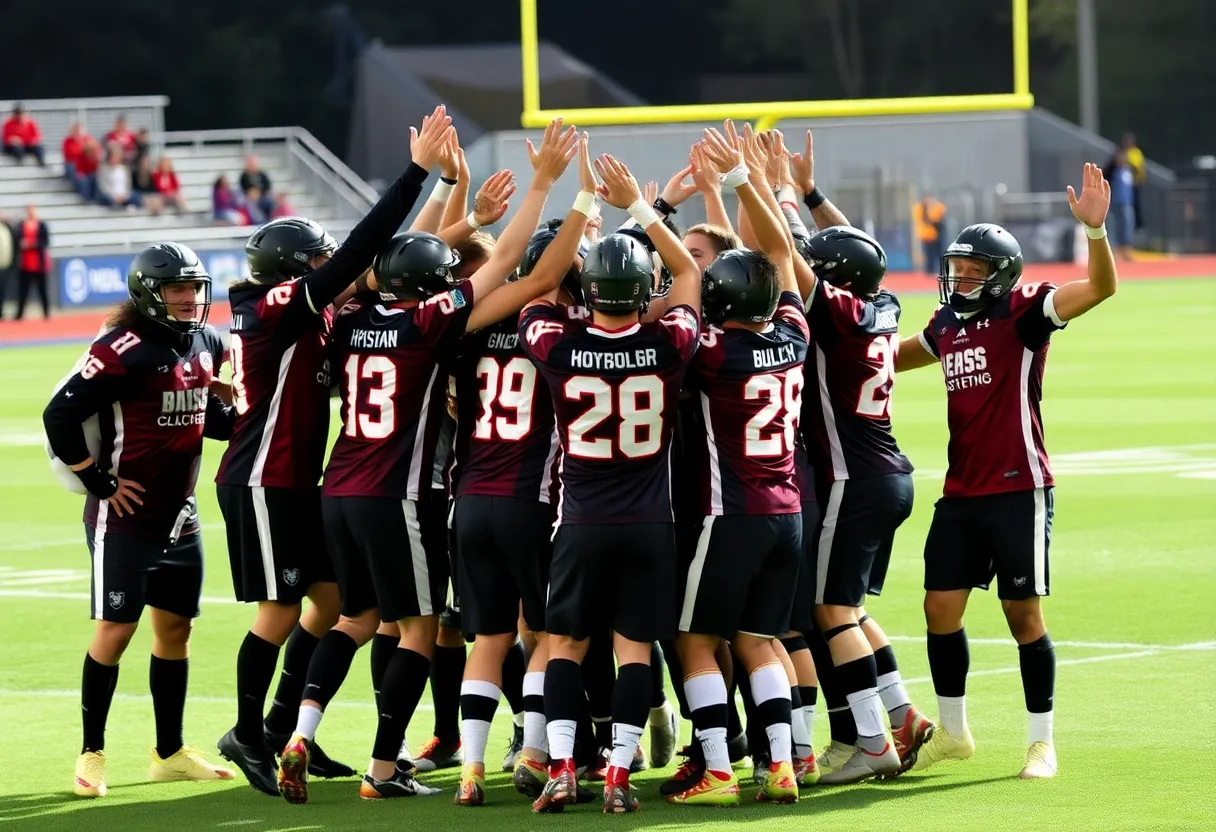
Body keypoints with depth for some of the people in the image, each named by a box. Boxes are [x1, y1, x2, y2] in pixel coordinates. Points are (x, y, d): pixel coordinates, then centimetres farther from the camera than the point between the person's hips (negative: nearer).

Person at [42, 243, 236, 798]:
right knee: (116, 629, -4)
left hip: (180, 517, 7)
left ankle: (170, 753, 24)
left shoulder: (207, 345, 5)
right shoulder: (125, 349, -19)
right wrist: (99, 483, -16)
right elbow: (61, 415, -21)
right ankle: (92, 754, 6)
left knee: (176, 628, 13)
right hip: (125, 517, -7)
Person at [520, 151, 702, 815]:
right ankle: (619, 774, -1)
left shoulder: (559, 348, -11)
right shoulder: (667, 347, -9)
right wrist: (639, 207, 11)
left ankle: (560, 770, 1)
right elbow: (689, 272, 8)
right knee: (634, 647, 4)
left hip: (582, 523, 0)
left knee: (565, 644, 9)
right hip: (649, 525, 0)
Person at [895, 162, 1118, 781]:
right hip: (961, 493, 6)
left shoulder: (1024, 311, -8)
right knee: (941, 609, 6)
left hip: (1019, 491, -6)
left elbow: (1101, 288, -24)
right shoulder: (948, 323, 11)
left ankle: (1042, 741, 10)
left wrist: (1095, 228, -39)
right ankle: (952, 732, 21)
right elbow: (895, 357, 32)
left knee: (1024, 615, -1)